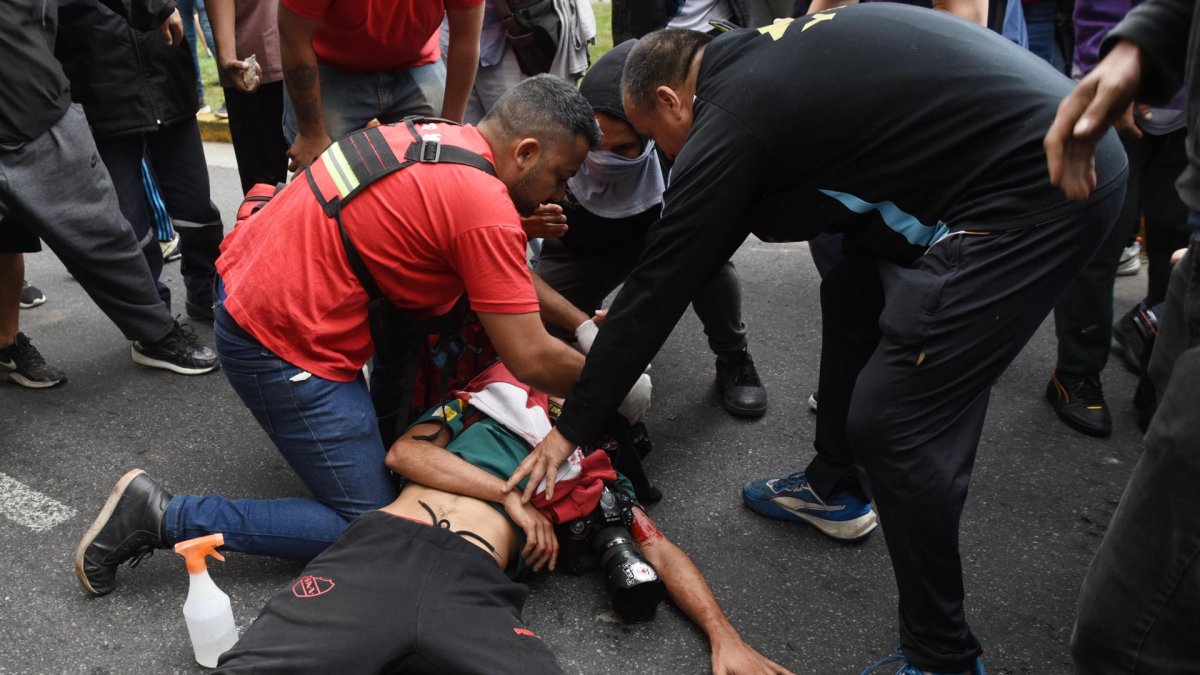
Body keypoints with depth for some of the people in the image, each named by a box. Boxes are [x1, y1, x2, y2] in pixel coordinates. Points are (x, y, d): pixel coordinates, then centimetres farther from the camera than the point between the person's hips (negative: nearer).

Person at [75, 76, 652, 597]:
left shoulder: (440, 137, 8)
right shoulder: (485, 209, -20)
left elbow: (494, 271, 20)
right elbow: (531, 361, -18)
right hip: (281, 345, -9)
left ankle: (393, 423, 25)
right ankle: (163, 517, -1)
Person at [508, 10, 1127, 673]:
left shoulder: (729, 122, -11)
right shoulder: (765, 52, 15)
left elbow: (658, 289, -7)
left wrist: (570, 428, 4)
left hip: (1033, 194, -11)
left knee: (894, 420, -9)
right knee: (852, 293, 22)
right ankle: (832, 491, 39)